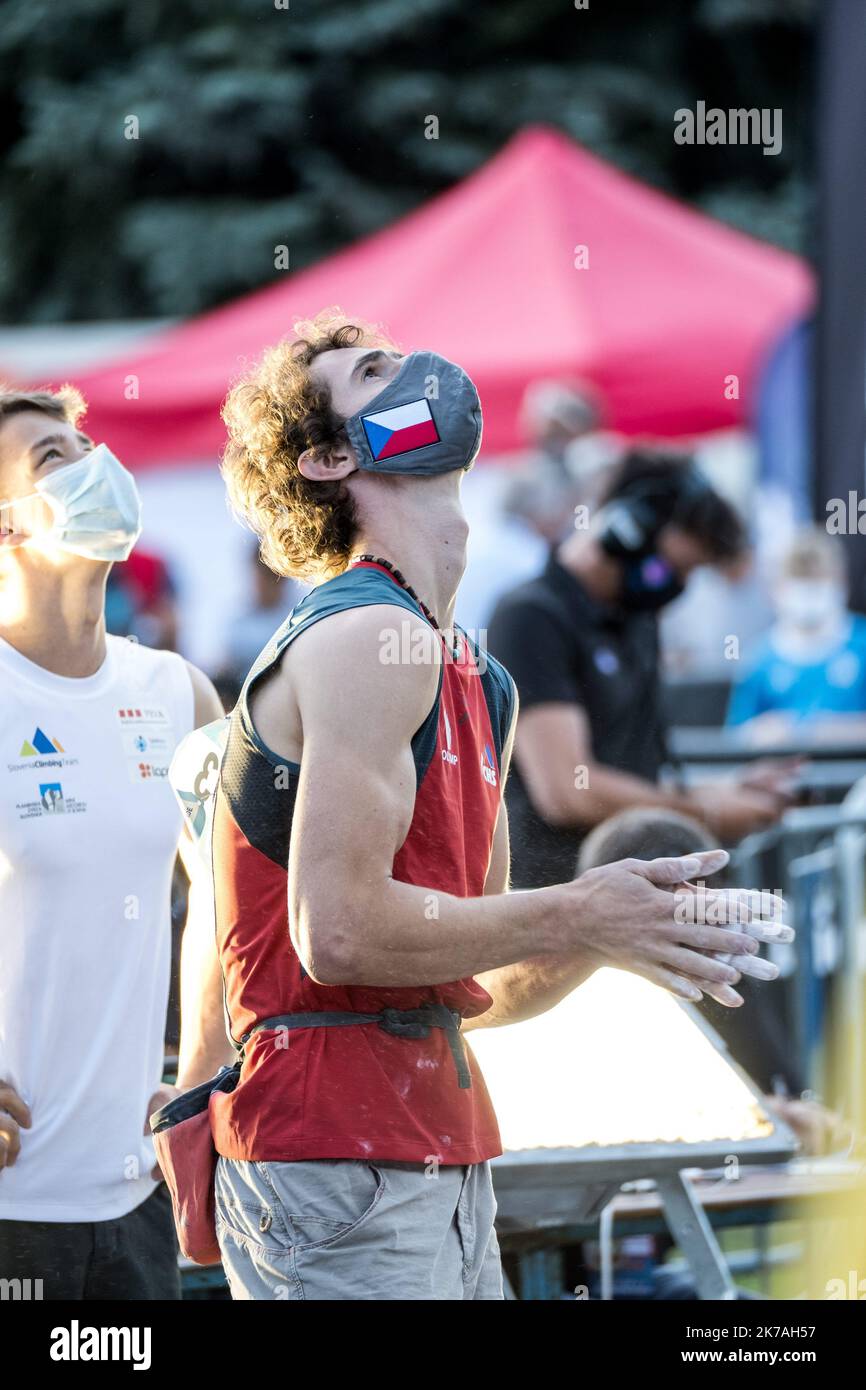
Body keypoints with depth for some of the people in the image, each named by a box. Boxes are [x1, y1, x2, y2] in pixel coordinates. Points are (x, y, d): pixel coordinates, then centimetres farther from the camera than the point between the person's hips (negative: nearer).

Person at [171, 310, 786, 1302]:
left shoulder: (478, 684, 18)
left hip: (444, 1162, 9)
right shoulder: (369, 633, -11)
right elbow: (339, 932, -21)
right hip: (334, 1166, -9)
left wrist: (623, 927, 2)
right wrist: (575, 917, -13)